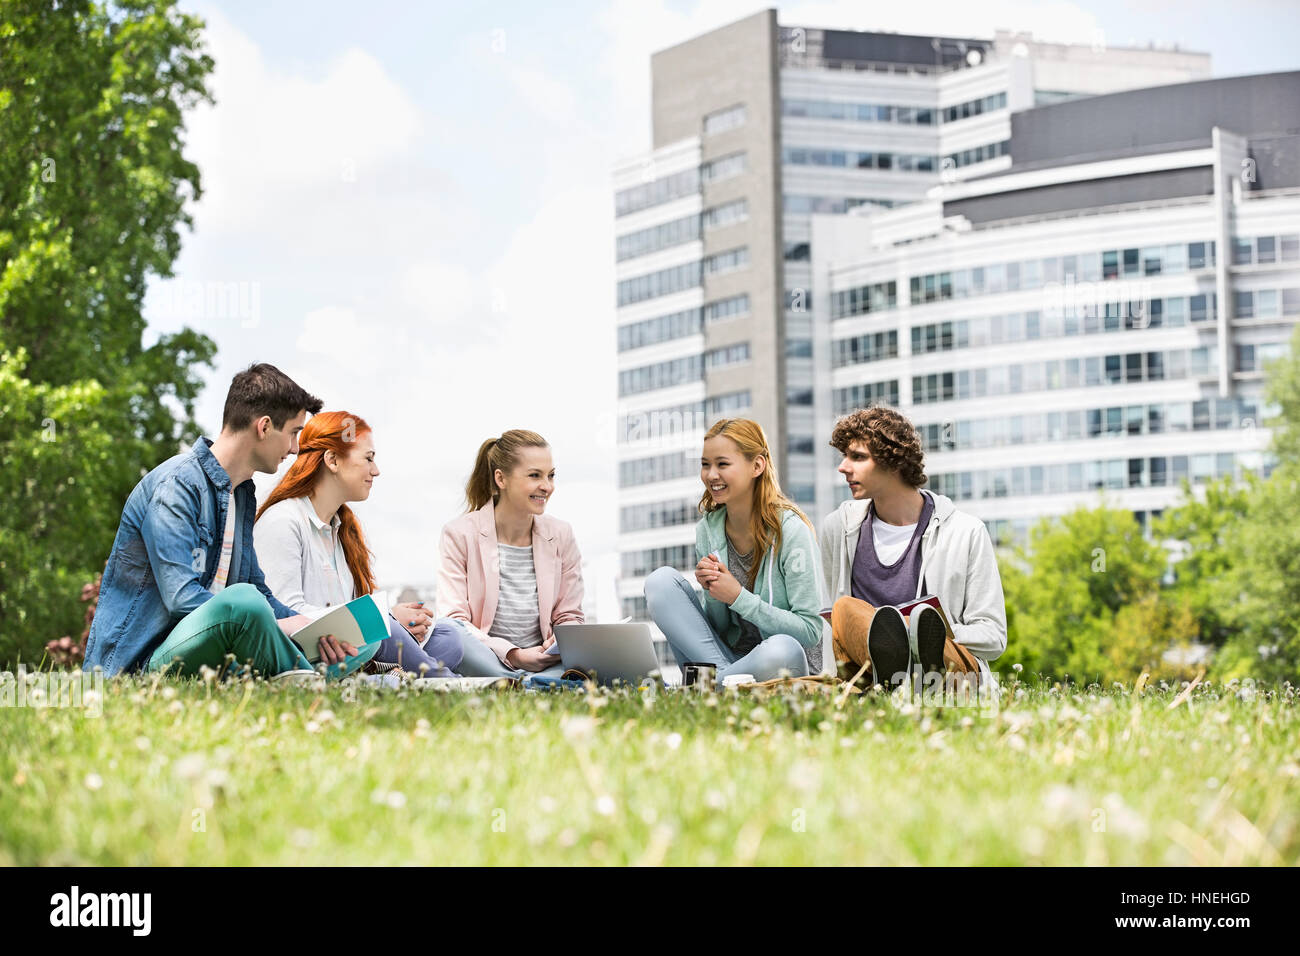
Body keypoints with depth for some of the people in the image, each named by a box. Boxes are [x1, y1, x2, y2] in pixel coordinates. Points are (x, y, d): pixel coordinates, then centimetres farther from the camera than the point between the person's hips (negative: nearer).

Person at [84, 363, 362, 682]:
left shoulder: (244, 495, 18)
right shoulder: (176, 484, -13)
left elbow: (259, 589, 21)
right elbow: (182, 599, -23)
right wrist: (277, 626, -20)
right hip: (138, 663, -9)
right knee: (242, 599, -36)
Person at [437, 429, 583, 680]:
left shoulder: (561, 536, 10)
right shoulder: (460, 535, -2)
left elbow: (570, 616, 15)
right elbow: (455, 620, -9)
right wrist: (512, 655, -21)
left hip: (545, 663, 3)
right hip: (484, 658, -3)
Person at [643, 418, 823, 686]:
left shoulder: (790, 529, -11)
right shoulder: (707, 530, 4)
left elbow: (811, 631, -14)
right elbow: (717, 626, 9)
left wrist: (739, 598, -18)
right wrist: (713, 594, -13)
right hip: (719, 657, 5)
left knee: (783, 649, -40)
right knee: (661, 580, -11)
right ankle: (722, 676, -19)